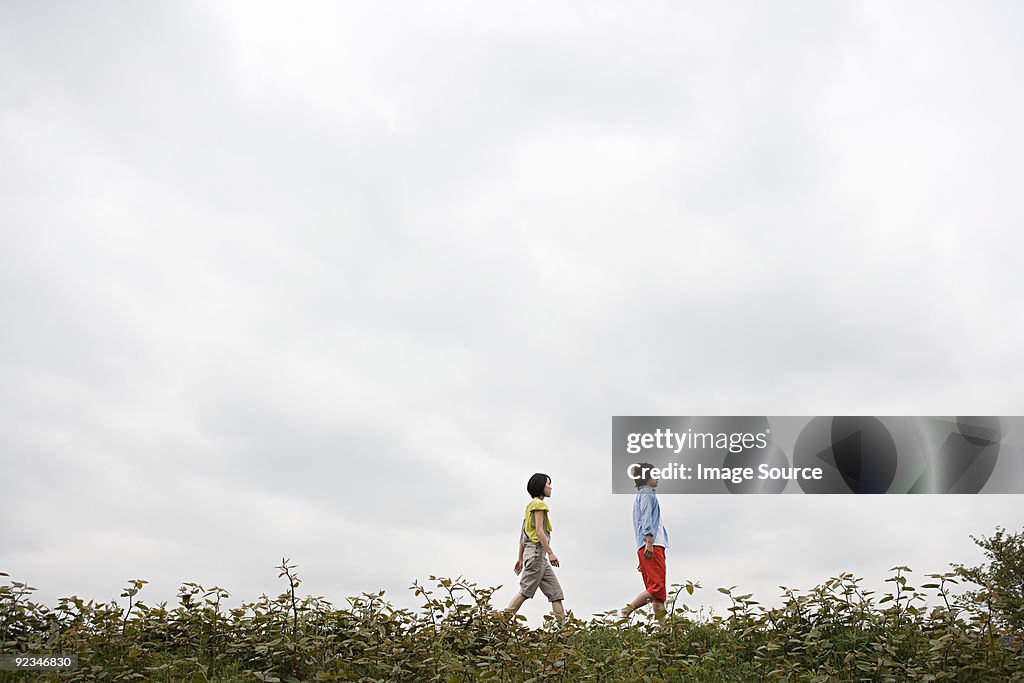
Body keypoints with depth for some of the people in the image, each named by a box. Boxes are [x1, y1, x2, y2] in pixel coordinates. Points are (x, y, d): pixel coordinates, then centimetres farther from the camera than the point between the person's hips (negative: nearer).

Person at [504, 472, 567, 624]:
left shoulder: (530, 505, 22)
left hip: (539, 556, 10)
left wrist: (520, 559, 19)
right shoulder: (539, 504, -6)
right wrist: (550, 553, -20)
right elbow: (539, 531, -17)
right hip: (537, 551, -10)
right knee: (525, 591, -9)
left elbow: (523, 534, 20)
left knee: (556, 592, 5)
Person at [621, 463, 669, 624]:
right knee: (657, 587, -16)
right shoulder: (647, 493, 1)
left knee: (655, 589, 3)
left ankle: (662, 624, -3)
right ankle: (627, 611, -18)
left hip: (646, 548, 10)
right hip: (652, 546, -10)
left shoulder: (641, 495, 30)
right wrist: (649, 541, -24)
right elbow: (646, 519, -13)